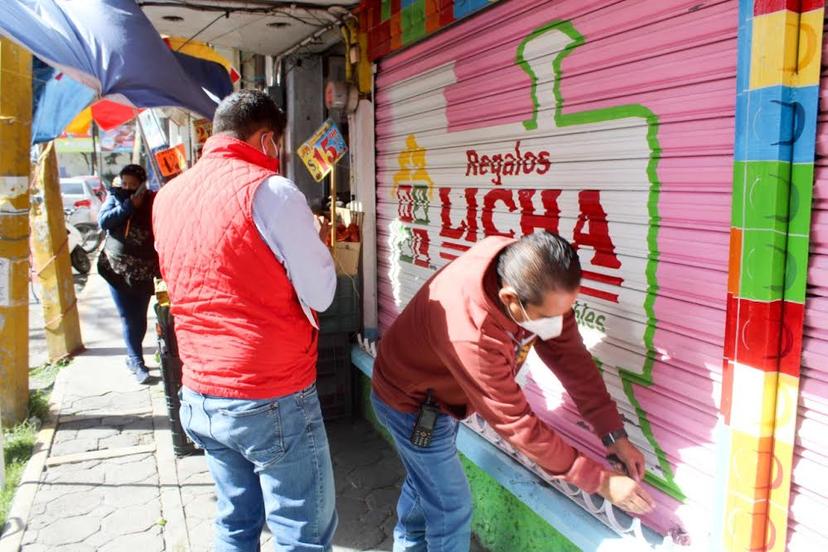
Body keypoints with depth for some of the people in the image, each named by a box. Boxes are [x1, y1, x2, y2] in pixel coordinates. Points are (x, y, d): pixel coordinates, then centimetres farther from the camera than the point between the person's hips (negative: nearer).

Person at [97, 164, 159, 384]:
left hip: (143, 270, -1)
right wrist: (129, 206, -19)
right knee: (128, 318, 0)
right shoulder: (114, 197, 3)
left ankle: (133, 357, 26)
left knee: (139, 318, 7)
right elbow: (103, 221, -12)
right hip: (117, 269, 1)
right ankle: (137, 362, 5)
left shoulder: (152, 201, -4)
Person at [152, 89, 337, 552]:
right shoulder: (272, 191, -15)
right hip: (273, 402, -7)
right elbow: (320, 295, -12)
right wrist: (317, 241, 6)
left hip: (200, 398, 7)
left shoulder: (168, 196, 6)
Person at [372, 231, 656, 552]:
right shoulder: (472, 336, -45)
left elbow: (569, 355, -15)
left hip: (439, 392, 8)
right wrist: (601, 481, -25)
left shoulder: (529, 274, -25)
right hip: (414, 405, -7)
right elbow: (518, 425, -33)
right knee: (452, 510, 6)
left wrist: (615, 435, -15)